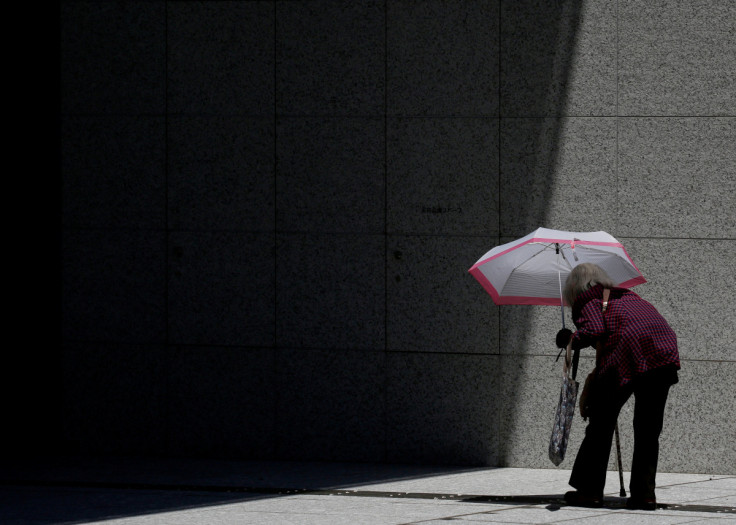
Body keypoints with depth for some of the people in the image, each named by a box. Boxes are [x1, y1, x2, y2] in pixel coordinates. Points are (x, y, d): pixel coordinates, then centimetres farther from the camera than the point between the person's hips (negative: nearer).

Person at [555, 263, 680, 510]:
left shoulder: (587, 301, 14)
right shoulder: (626, 295, 33)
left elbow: (595, 330, -6)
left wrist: (570, 340, 13)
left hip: (628, 353, -6)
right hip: (664, 351, 6)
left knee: (601, 422, 7)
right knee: (648, 427, 12)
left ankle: (589, 490, 10)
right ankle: (644, 493, 8)